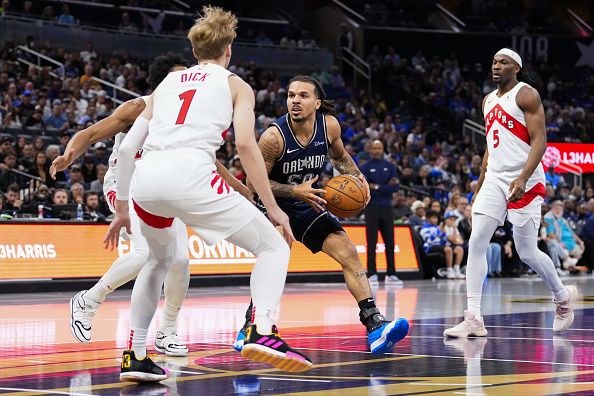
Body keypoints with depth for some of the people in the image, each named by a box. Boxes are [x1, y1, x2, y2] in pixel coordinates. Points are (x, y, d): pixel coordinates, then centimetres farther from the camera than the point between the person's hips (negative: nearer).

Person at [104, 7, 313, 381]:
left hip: (146, 179, 5)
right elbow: (245, 143, 1)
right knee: (273, 247, 9)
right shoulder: (235, 84, 18)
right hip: (190, 174, -5)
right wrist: (273, 207, 3)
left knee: (161, 258, 33)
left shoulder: (167, 83, 30)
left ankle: (135, 356, 27)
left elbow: (127, 148, 23)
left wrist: (121, 210, 31)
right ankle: (263, 332, -15)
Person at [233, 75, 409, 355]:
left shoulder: (329, 125, -11)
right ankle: (249, 326, -17)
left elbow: (339, 156, 10)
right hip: (274, 205, -6)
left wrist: (357, 176, -9)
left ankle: (375, 326, -1)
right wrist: (295, 191, -29)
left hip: (308, 205, 6)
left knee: (348, 253, -2)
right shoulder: (274, 137, -26)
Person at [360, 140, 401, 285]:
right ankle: (372, 274, -1)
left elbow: (395, 187, -3)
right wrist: (386, 187, -14)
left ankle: (391, 274, 8)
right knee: (371, 243, -3)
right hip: (372, 208, -3)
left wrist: (376, 187, -12)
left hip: (387, 208, 3)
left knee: (390, 242, 4)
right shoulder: (365, 167, 1)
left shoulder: (390, 166, 8)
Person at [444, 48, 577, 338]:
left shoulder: (526, 95, -6)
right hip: (494, 179, 7)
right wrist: (479, 187, 20)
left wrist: (522, 179, -26)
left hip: (525, 182, -7)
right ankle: (473, 320, -8)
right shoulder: (488, 101, 17)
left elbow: (539, 140, -14)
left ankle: (563, 297, 25)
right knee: (476, 244, -7)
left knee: (527, 252, -2)